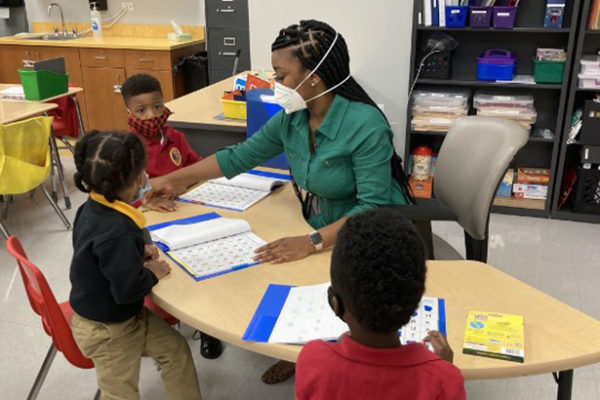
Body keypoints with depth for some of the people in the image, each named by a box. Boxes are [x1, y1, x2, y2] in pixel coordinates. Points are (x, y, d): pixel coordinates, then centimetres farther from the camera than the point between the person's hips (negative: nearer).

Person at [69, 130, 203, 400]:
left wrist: (137, 254, -2)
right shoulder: (118, 232, -37)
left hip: (125, 315, 9)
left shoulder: (93, 208, -7)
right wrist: (153, 273, -17)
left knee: (176, 349, 18)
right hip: (109, 330, -9)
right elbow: (129, 288, -35)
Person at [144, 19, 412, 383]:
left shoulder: (366, 125, -26)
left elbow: (373, 207, -29)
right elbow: (241, 156, 4)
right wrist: (174, 181, 5)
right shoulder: (291, 118, -5)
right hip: (320, 230, 7)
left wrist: (312, 243, -38)